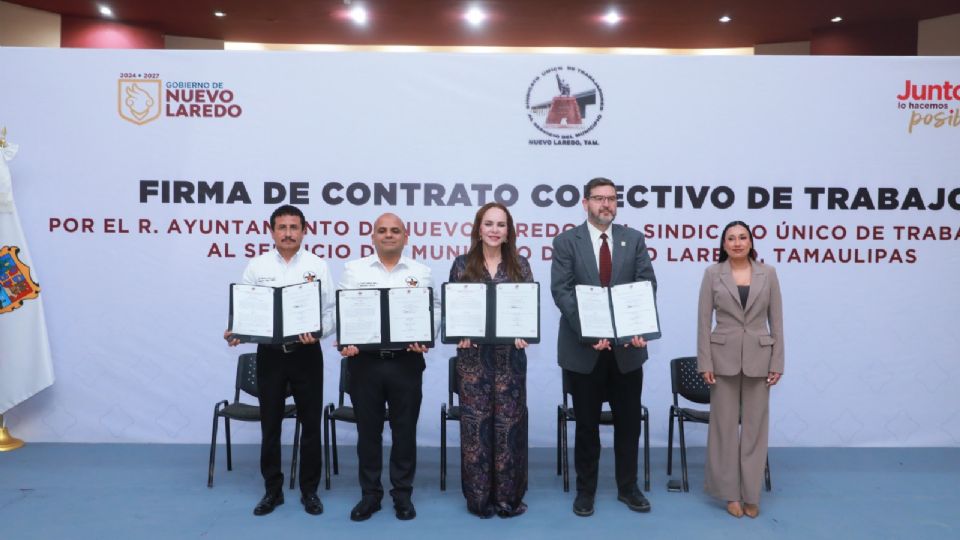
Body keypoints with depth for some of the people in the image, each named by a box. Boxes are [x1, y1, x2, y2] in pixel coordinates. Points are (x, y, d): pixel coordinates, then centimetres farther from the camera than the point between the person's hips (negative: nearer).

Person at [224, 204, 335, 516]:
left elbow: (330, 311, -2)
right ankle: (273, 490, 24)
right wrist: (235, 332, -15)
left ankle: (309, 490, 20)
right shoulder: (256, 266, 4)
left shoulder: (317, 266, 0)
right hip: (270, 353, 1)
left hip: (306, 353, -1)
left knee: (310, 423, 5)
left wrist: (317, 332, -21)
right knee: (270, 424, 9)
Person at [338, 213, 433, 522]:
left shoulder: (421, 272, 6)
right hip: (365, 359, 0)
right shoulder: (354, 270, 6)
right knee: (368, 429, 9)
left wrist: (425, 340, -15)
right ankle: (370, 494, 22)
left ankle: (402, 494, 21)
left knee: (404, 430, 7)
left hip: (406, 360, 0)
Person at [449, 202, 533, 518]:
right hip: (473, 355, -1)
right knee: (475, 423, 3)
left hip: (510, 354, 1)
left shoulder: (520, 265, 6)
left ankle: (508, 496, 18)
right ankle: (479, 497, 16)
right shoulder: (462, 265, 3)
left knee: (509, 422, 4)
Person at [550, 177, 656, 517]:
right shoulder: (566, 241, -1)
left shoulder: (634, 239, 6)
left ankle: (628, 487, 29)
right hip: (583, 346, -2)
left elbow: (647, 285, -2)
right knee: (587, 423, 10)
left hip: (628, 345, 2)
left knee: (628, 421, 12)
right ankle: (585, 490, 25)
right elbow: (561, 291, -10)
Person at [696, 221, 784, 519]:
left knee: (755, 426, 7)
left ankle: (751, 494, 18)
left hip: (758, 358, 1)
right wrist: (705, 362, -8)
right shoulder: (713, 273, -1)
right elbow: (703, 320, -2)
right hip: (724, 357, -1)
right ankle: (731, 493, 17)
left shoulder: (768, 273, 3)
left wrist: (777, 363, -2)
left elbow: (776, 320, 3)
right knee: (725, 425, 5)